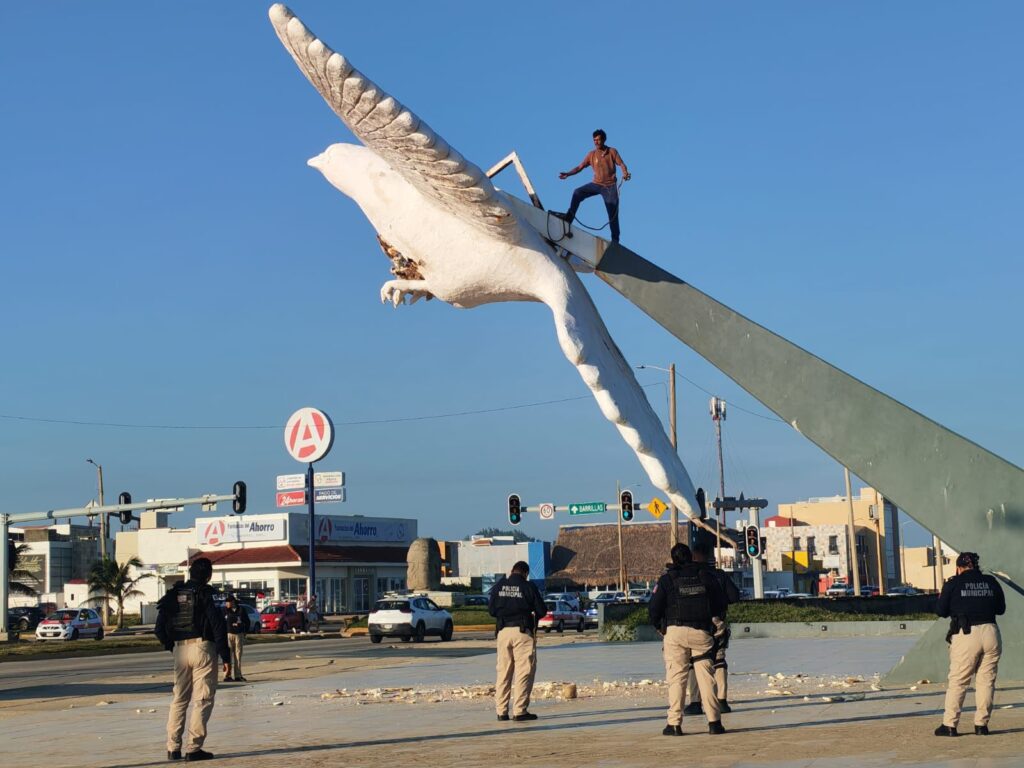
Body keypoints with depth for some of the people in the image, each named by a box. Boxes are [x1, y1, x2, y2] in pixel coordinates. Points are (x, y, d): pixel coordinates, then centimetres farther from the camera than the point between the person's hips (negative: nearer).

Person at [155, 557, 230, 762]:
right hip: (203, 647, -5)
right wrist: (225, 656, -7)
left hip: (180, 650, 5)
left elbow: (160, 629, 9)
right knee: (202, 700, 0)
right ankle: (193, 748, -4)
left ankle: (173, 748, 11)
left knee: (179, 699, 14)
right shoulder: (205, 595, -8)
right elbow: (218, 627, -12)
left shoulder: (174, 594, 8)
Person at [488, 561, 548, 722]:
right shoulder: (528, 587, -4)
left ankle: (501, 711, 8)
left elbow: (491, 610, 8)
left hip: (503, 632, 4)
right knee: (524, 672, -1)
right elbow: (542, 610, -1)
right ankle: (520, 710, -6)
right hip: (522, 631, -4)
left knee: (503, 672, 10)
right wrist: (533, 615, 20)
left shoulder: (499, 586, 6)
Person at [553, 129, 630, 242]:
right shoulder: (592, 154, 5)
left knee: (613, 214, -4)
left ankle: (615, 240, 2)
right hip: (596, 184, 3)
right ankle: (569, 217, -12)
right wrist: (568, 174, -9)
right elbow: (580, 167, 4)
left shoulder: (612, 151, -3)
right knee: (578, 192, -17)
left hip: (610, 186, -3)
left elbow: (621, 164, -11)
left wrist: (625, 173, -32)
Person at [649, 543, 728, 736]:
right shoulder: (707, 575, 7)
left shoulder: (667, 579, 1)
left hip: (675, 632, -2)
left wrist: (659, 626, 15)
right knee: (706, 677, 5)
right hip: (702, 633, 2)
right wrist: (714, 621, 26)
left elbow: (654, 608, -2)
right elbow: (721, 604, 11)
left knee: (676, 678, 0)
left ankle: (674, 723, -3)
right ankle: (714, 721, 0)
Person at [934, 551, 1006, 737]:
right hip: (990, 633, 3)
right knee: (986, 681, 8)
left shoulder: (953, 584, 1)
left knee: (957, 681, 3)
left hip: (965, 635, -3)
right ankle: (981, 724, 7)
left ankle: (950, 724, 1)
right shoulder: (991, 582, 9)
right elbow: (1001, 609, 17)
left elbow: (941, 611, 4)